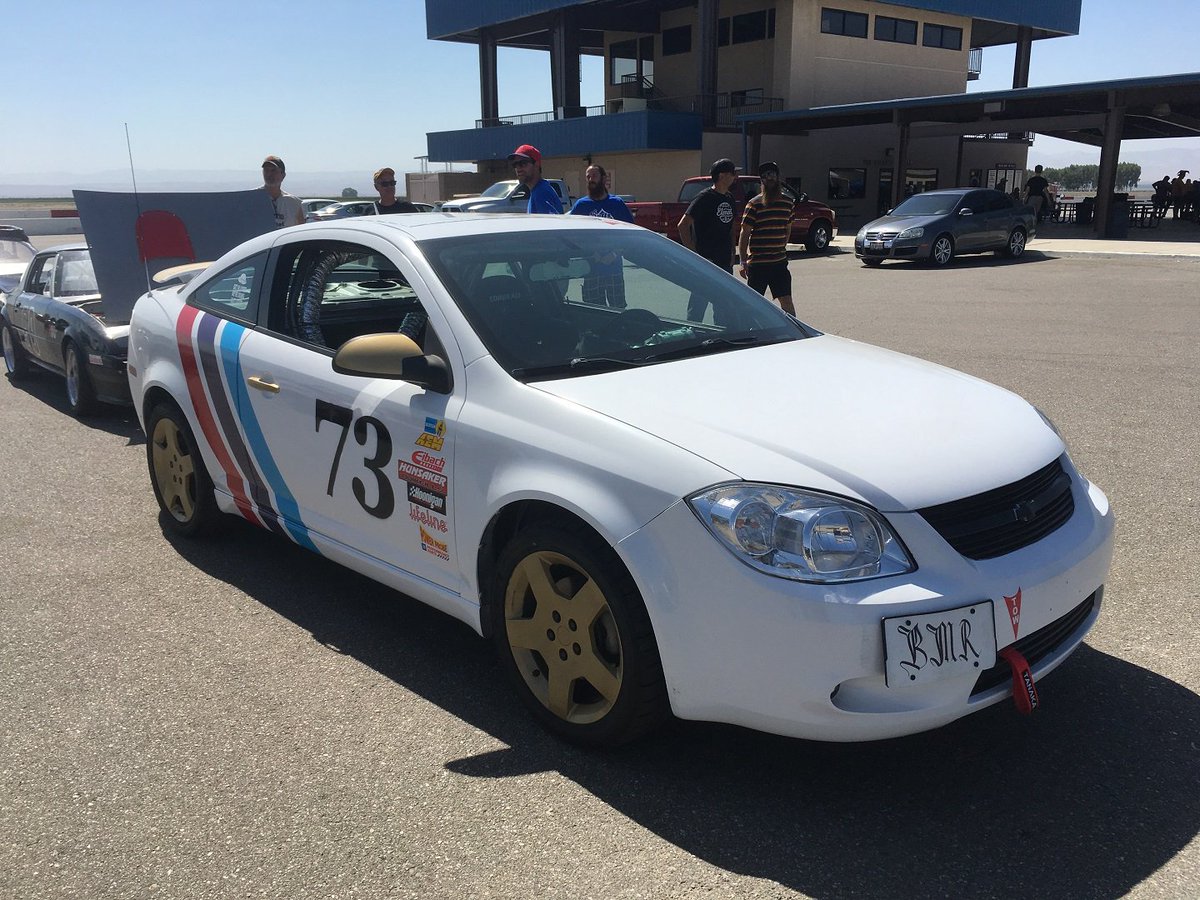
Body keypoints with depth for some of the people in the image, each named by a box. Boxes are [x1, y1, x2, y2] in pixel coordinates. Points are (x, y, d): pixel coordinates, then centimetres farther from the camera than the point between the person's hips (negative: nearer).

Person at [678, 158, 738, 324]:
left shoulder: (729, 199, 13)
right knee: (698, 305, -3)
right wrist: (694, 254, -16)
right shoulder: (704, 198, -10)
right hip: (706, 263, -7)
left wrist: (731, 255, 13)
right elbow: (683, 225, -14)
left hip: (725, 264, 8)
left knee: (723, 309, 12)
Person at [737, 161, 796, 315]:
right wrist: (743, 262, -11)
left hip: (780, 262, 3)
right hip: (757, 263, -3)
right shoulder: (754, 204, -7)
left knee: (786, 301, 0)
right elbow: (744, 234, -7)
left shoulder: (788, 203, 8)